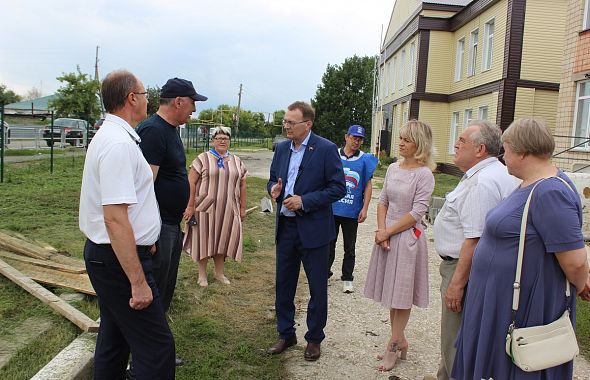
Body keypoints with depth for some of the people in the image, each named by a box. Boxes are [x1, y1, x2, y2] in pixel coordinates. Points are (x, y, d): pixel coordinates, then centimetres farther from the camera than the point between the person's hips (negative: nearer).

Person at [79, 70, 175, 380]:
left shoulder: (110, 136, 12)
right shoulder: (119, 144, -21)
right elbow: (115, 218, -27)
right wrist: (138, 282, -25)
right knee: (157, 349, -4)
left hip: (103, 254, 11)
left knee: (114, 338, 21)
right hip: (119, 259, -11)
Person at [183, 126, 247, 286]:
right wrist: (190, 206, -11)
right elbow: (191, 183, -7)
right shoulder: (203, 159, -3)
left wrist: (243, 208, 9)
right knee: (204, 239, 6)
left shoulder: (237, 161, 9)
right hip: (205, 208, -3)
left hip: (228, 210, 3)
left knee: (223, 240, 11)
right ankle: (202, 274, 20)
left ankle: (219, 272, 27)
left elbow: (242, 185, 12)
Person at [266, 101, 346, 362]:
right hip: (285, 227, 6)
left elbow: (338, 188, -12)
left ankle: (314, 338, 27)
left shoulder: (326, 149, -11)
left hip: (313, 229, -5)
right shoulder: (282, 148, 7)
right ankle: (286, 334, 32)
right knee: (284, 284, 14)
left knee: (317, 288, 9)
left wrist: (304, 201, -20)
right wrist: (274, 189, -8)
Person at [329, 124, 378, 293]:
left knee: (349, 248, 10)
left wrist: (364, 209, -5)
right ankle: (325, 273, 26)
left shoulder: (365, 159, -1)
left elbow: (368, 185, 2)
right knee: (329, 244, 11)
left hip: (352, 212, 0)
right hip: (332, 208, 1)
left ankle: (347, 279, 22)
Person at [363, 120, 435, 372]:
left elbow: (417, 213, -15)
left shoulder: (424, 174, -12)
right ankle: (400, 341, 28)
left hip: (408, 237, -6)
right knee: (391, 291, 13)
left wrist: (389, 232, -13)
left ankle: (394, 345, 18)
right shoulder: (393, 168, 7)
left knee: (402, 293, 5)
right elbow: (383, 201, 8)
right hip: (387, 235, 6)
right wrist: (381, 230, -5)